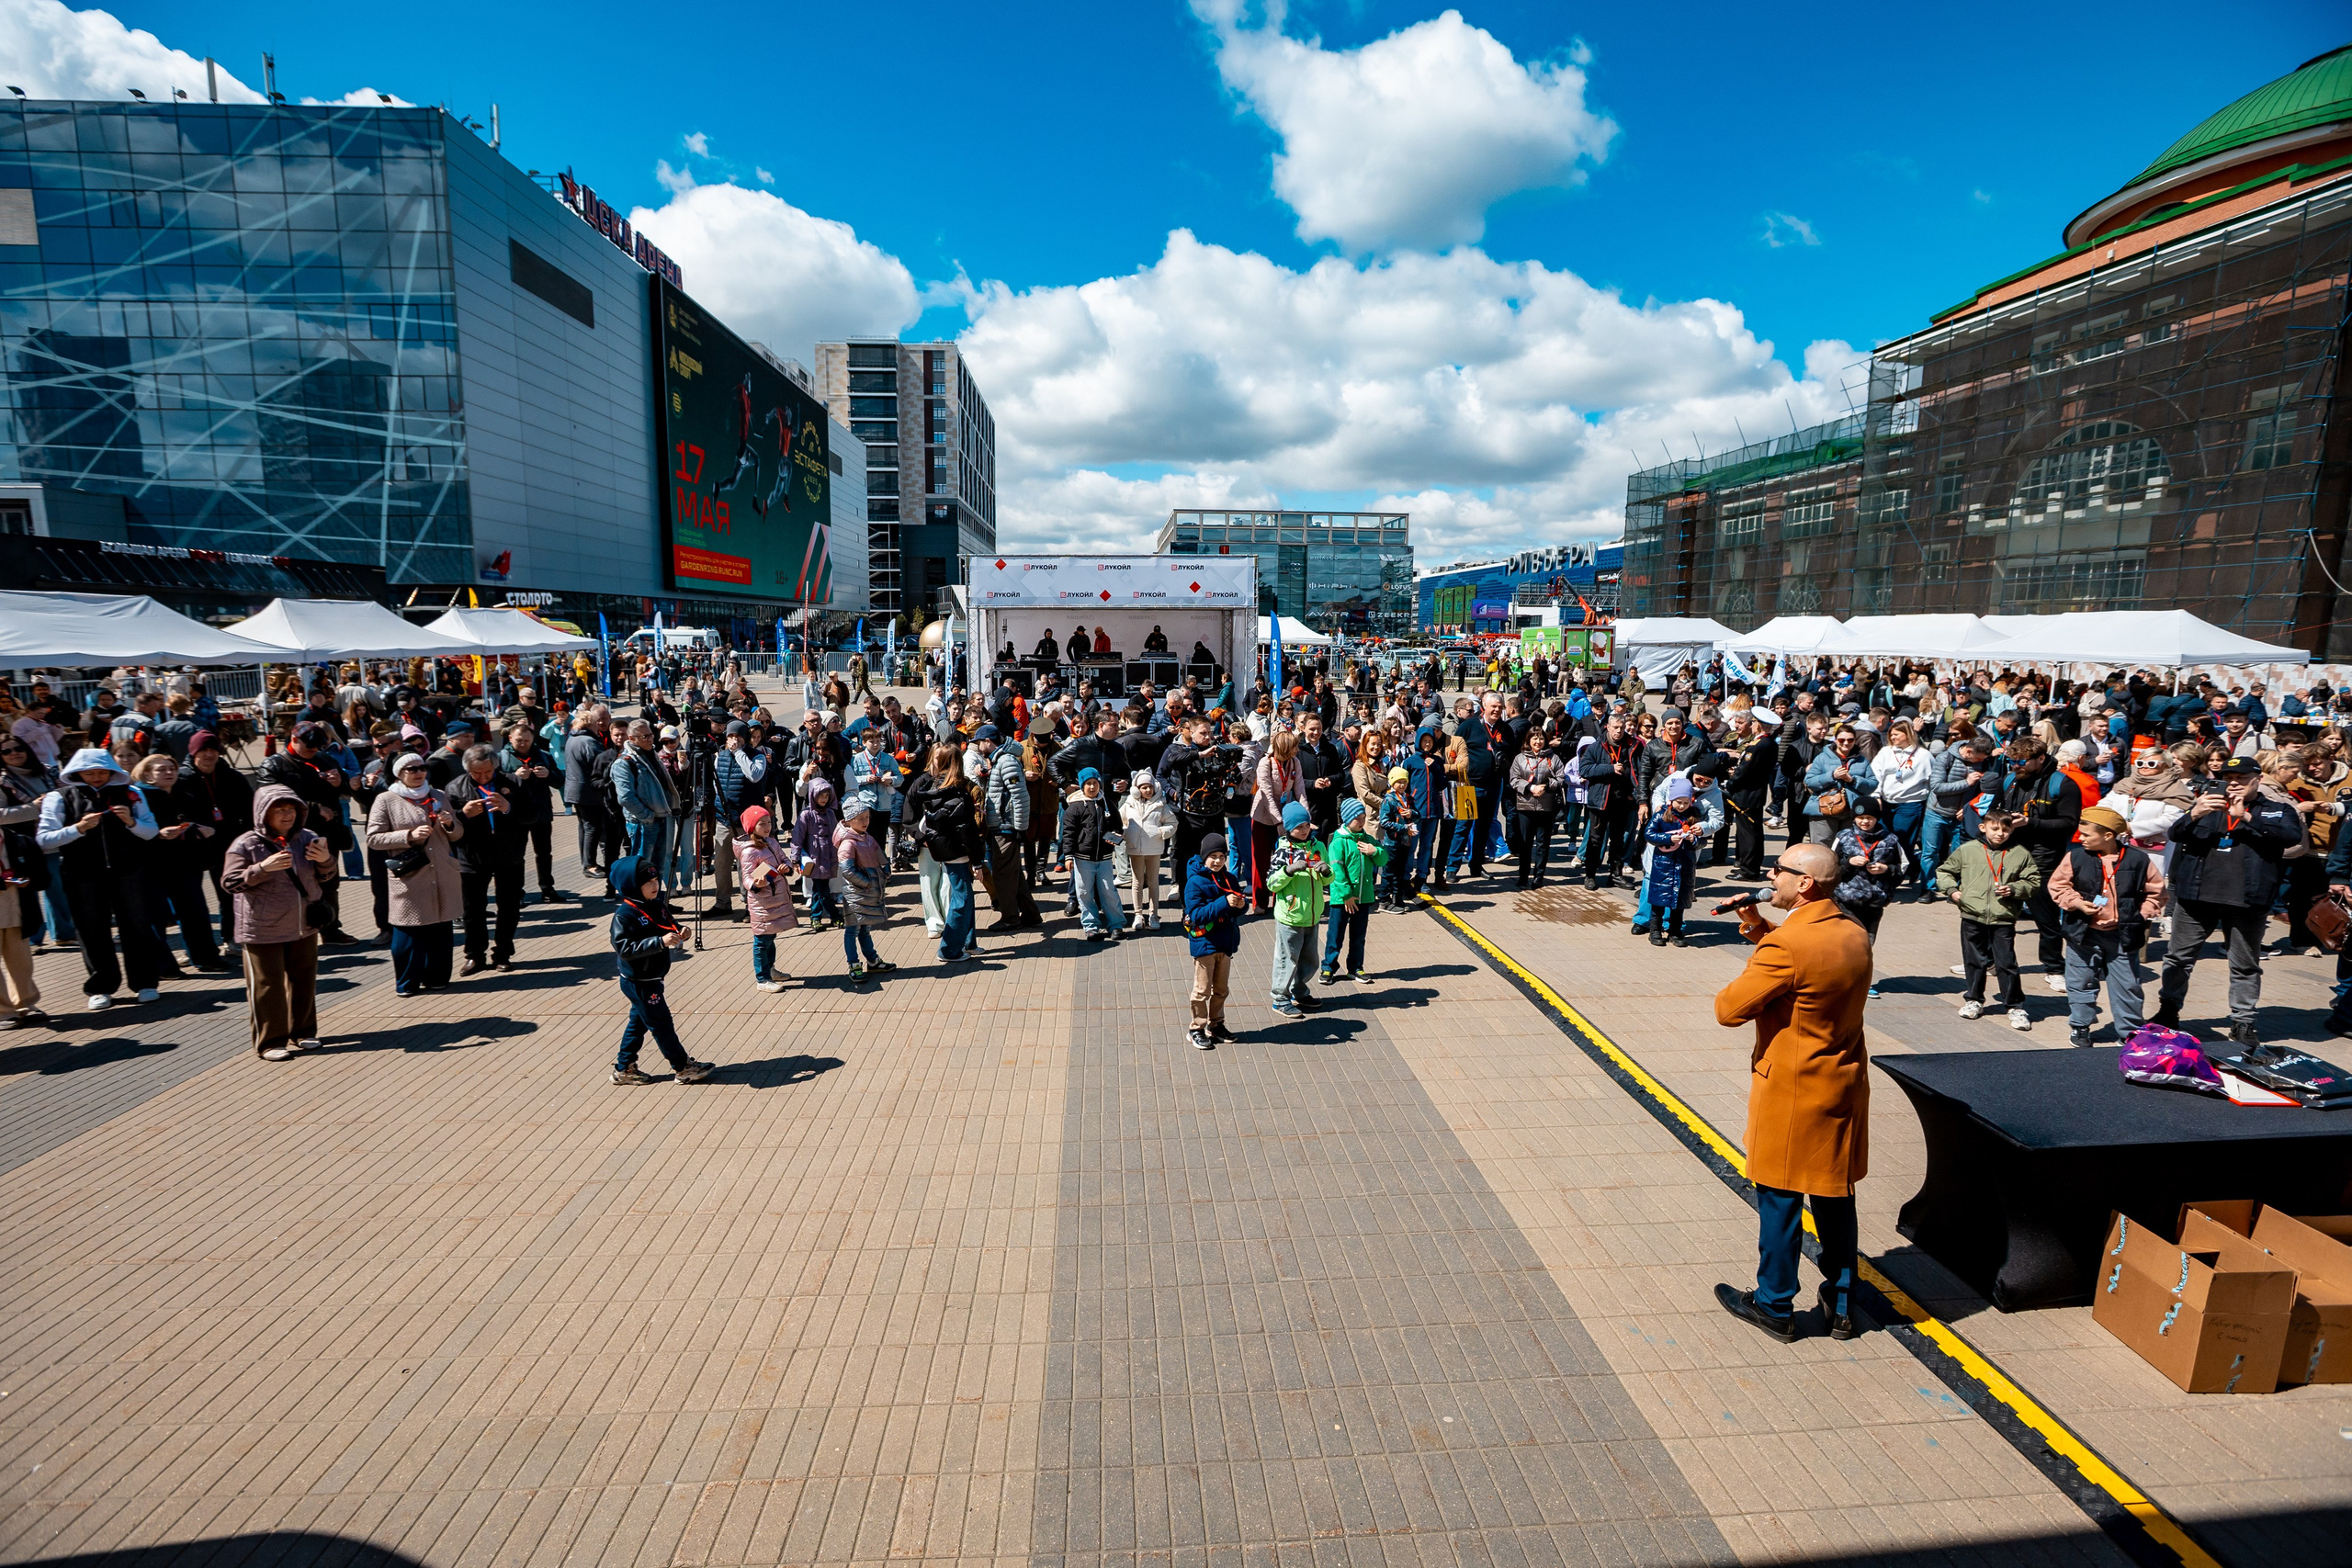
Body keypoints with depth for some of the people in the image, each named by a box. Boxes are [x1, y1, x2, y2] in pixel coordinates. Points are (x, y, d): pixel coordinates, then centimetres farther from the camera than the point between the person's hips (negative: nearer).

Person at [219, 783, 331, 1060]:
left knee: (303, 981, 14)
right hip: (262, 931, -5)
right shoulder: (245, 845, -9)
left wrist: (325, 860, -7)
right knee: (267, 987, 3)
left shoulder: (307, 838, 5)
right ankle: (269, 1042, 14)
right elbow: (229, 882, -11)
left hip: (304, 927, 5)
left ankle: (302, 1033, 29)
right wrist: (263, 868, -25)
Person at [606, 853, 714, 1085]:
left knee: (638, 1022, 19)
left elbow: (671, 925, 15)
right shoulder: (624, 915, -21)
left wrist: (679, 934, -9)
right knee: (661, 1024, 2)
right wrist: (660, 942, -35)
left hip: (653, 979, 8)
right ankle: (682, 1068, 12)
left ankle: (624, 1069, 32)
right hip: (638, 981, -8)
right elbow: (624, 948, -29)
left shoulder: (657, 906, 3)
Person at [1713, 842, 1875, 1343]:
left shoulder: (1784, 947, -25)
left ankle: (1774, 1306, 22)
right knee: (1835, 1198, 19)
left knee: (1780, 1202, 8)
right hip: (1844, 1090, 7)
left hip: (1791, 1094, -7)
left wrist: (1747, 973, -1)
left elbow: (1729, 1009, -20)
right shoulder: (1856, 936, 0)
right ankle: (1841, 1305, 32)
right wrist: (1759, 929, 7)